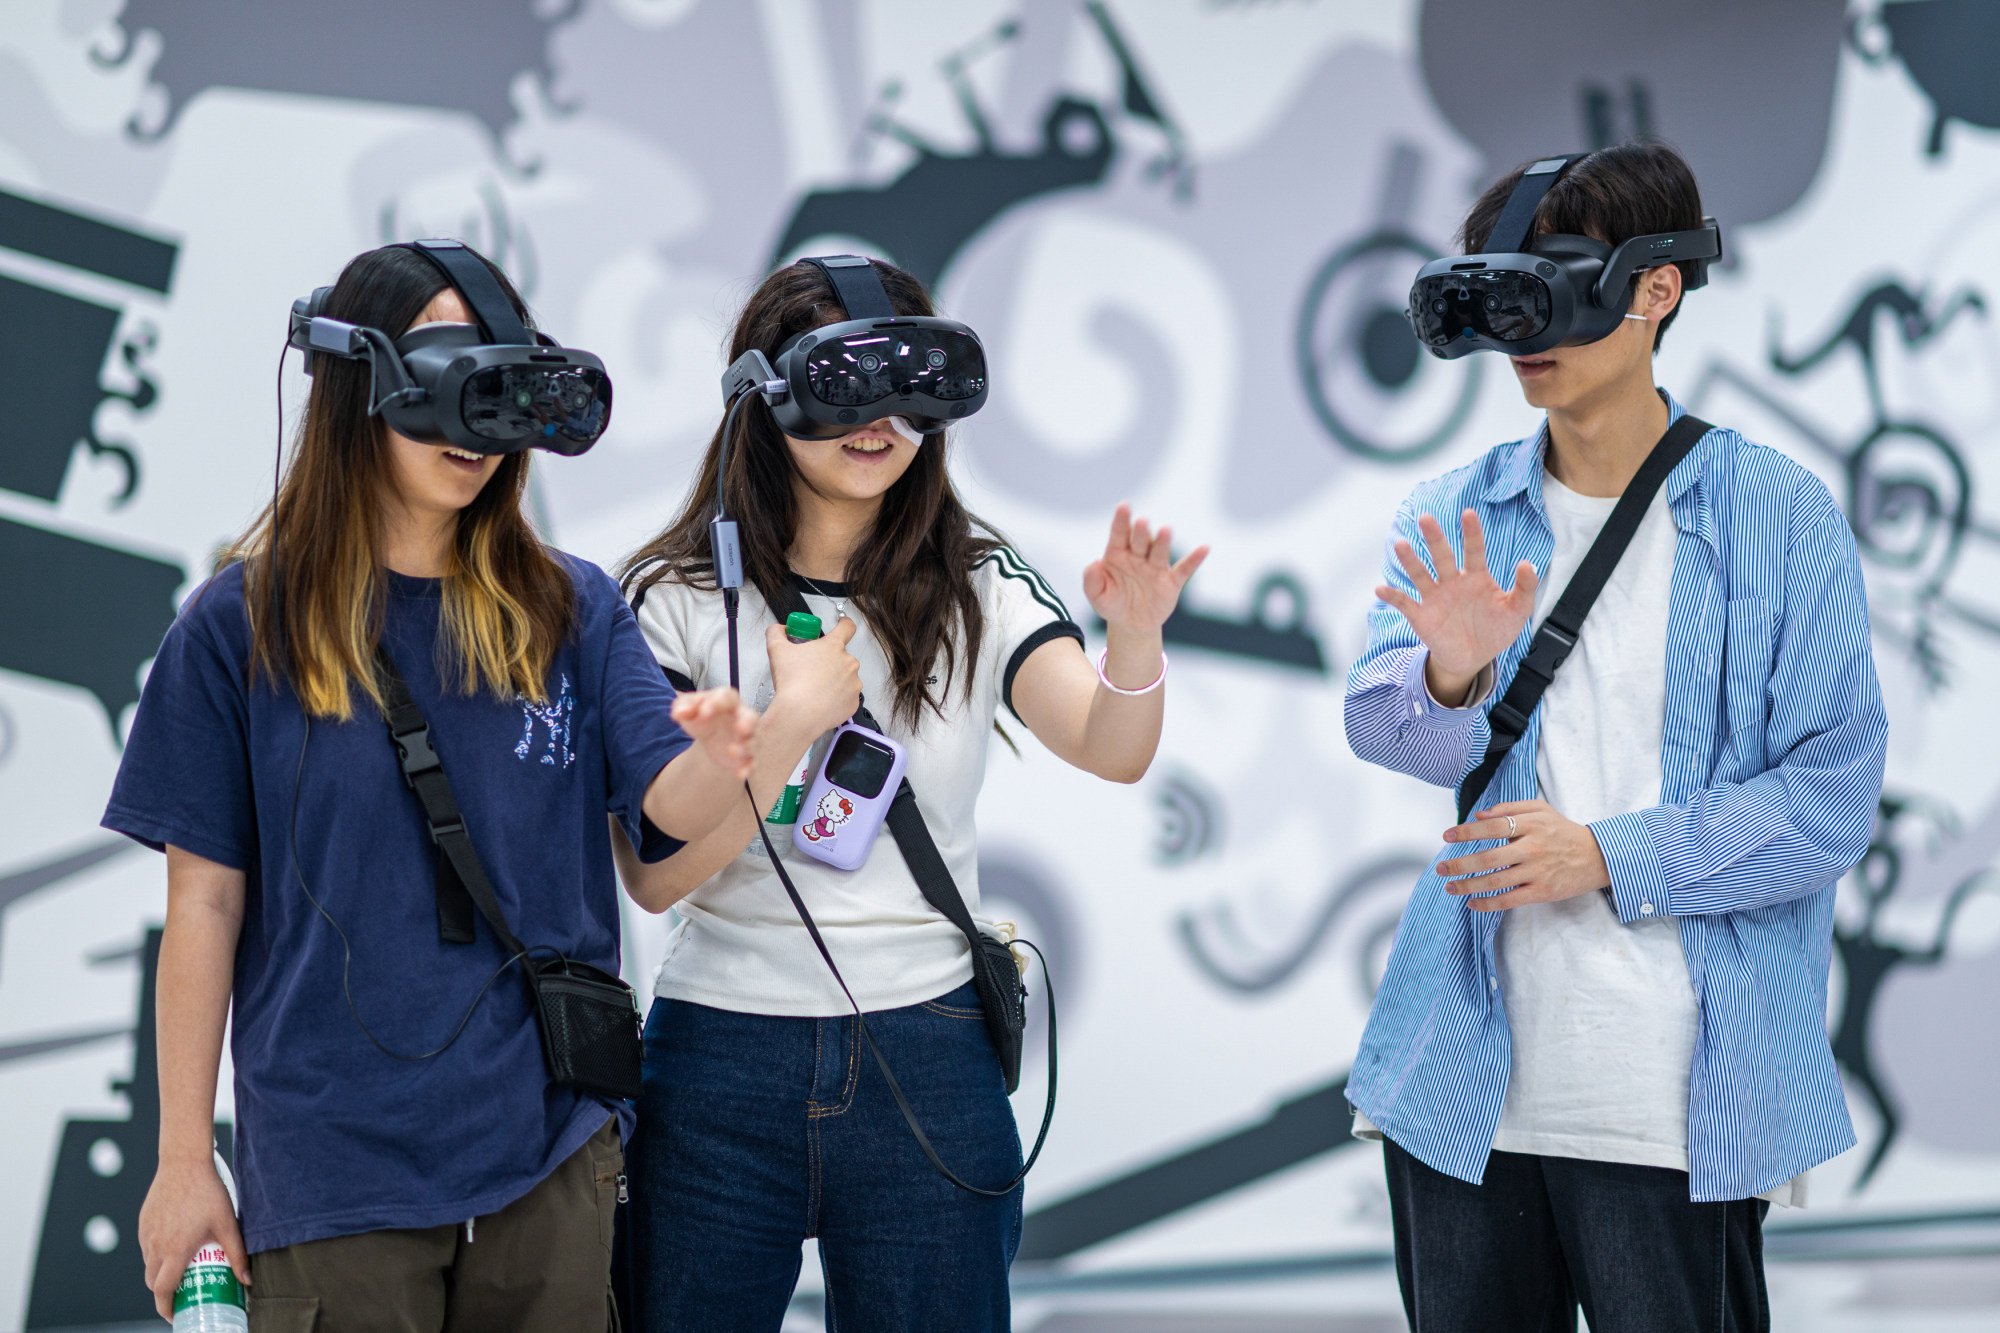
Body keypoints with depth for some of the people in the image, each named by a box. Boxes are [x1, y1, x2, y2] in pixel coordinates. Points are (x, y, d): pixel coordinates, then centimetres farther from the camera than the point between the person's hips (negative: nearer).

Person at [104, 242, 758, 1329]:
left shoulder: (572, 610, 5)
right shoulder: (242, 625, -3)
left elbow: (669, 804, -6)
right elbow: (206, 898, -2)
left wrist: (723, 759, -30)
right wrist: (183, 1160, -3)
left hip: (548, 1152, 3)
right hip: (334, 1171, -2)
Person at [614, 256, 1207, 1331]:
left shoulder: (978, 591, 3)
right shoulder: (676, 598, -2)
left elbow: (1111, 752, -14)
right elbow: (654, 874, -8)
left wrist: (1136, 637, -34)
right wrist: (791, 722, -17)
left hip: (926, 1053, 1)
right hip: (723, 1058, -1)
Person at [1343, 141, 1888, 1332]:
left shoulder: (1781, 518, -2)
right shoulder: (1454, 520, 8)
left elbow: (1833, 795, -7)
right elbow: (1385, 729, -6)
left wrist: (1612, 858, -16)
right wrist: (1451, 677, -28)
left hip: (1675, 1107, -3)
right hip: (1466, 1089, 3)